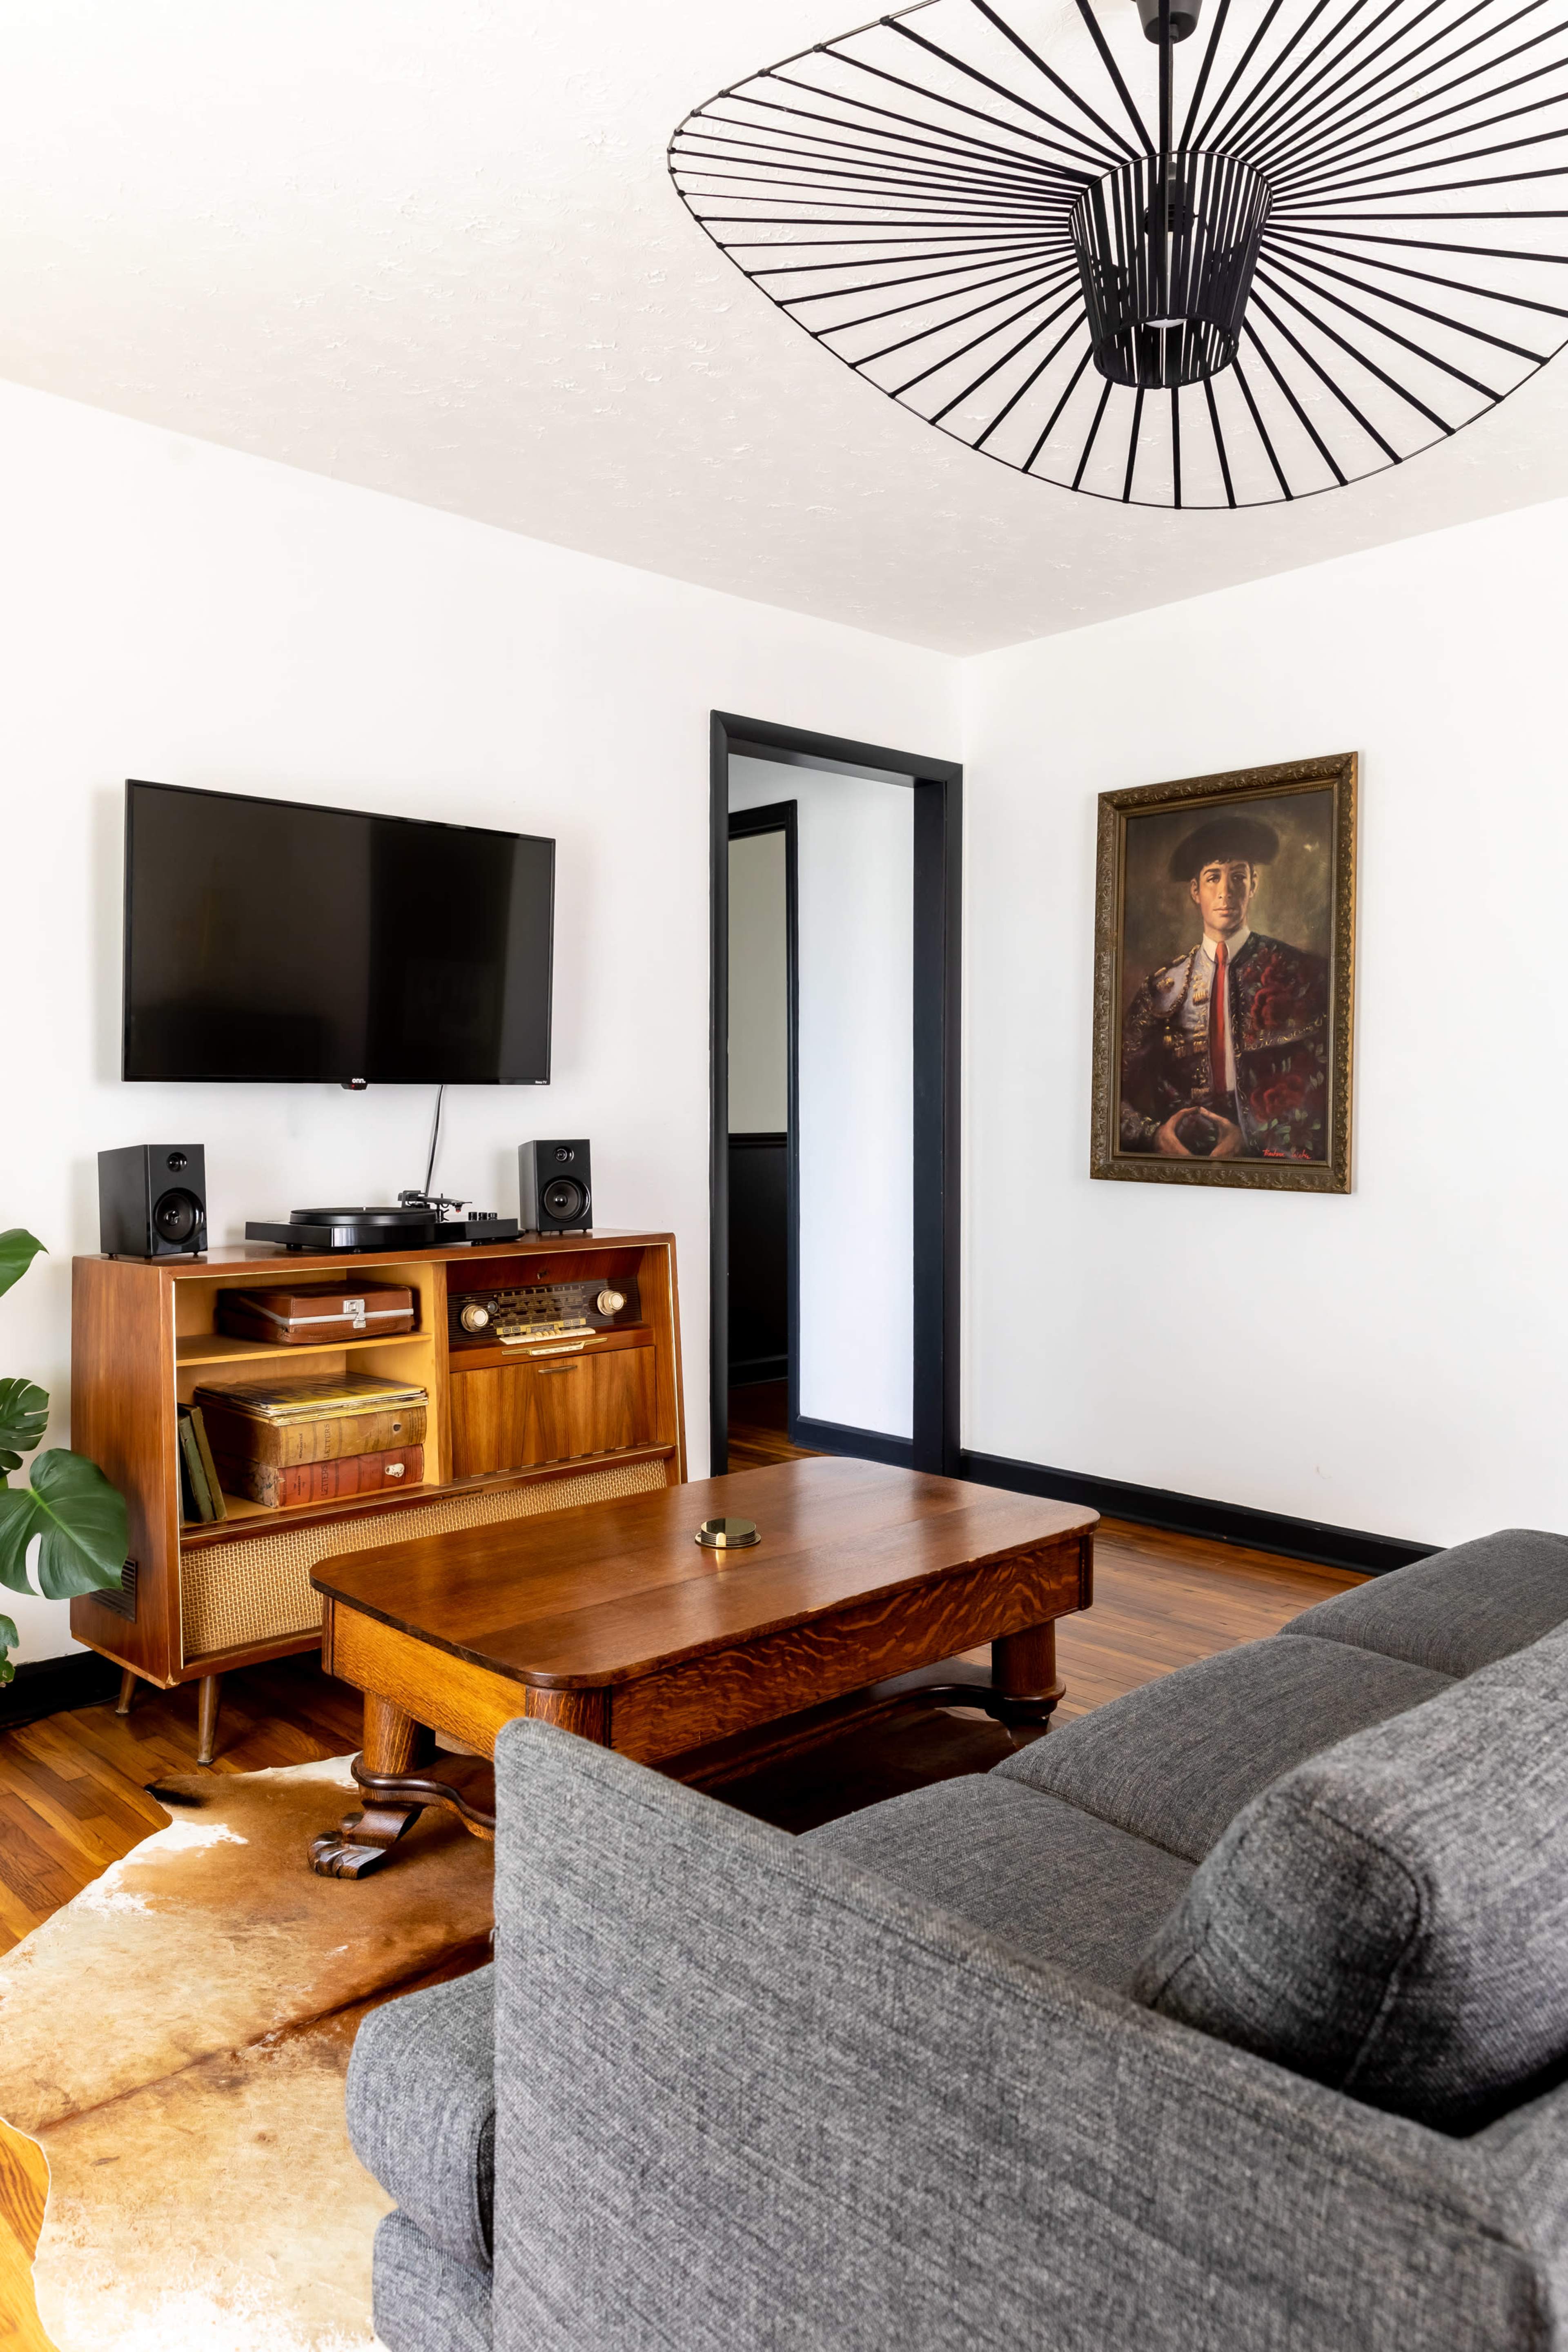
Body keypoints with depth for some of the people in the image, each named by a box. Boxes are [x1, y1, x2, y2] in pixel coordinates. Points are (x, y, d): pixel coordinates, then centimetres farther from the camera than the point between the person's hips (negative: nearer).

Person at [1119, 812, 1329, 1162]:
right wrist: (1156, 1135, -12)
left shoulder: (1301, 972, 4)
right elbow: (1120, 1090, 6)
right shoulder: (1163, 989, 9)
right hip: (1182, 1156, 2)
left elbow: (1321, 1082, -2)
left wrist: (1251, 1141, -14)